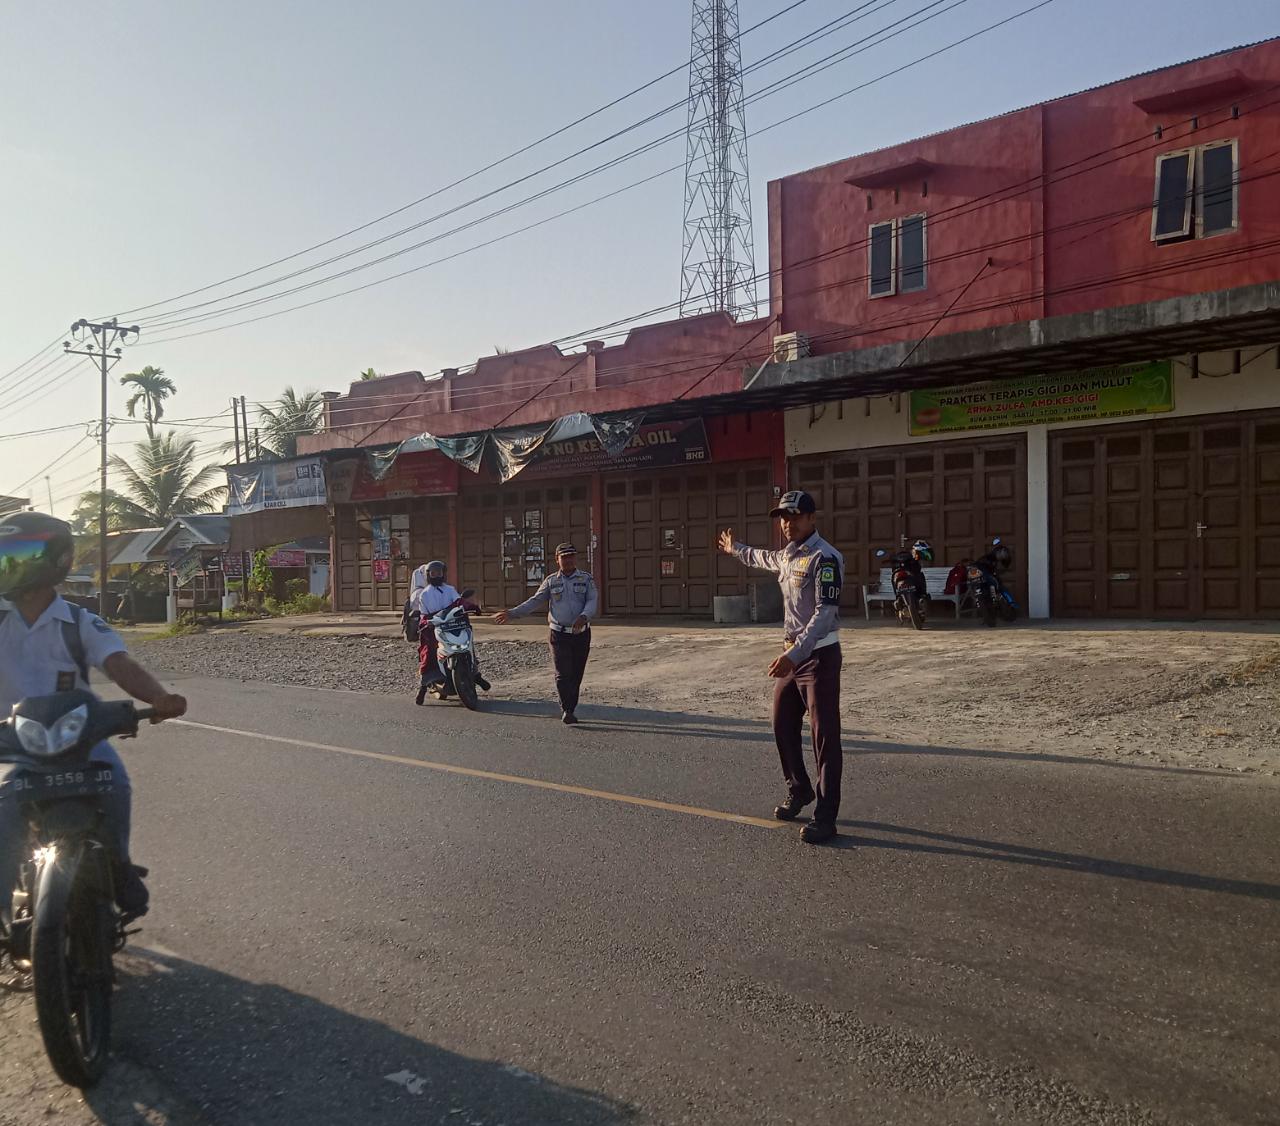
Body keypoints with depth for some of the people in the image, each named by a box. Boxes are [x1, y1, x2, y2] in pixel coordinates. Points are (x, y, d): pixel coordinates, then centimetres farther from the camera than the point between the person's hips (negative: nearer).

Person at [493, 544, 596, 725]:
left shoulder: (586, 579, 4)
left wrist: (584, 616, -29)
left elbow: (593, 601, -8)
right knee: (563, 674, -11)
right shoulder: (551, 581, 8)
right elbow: (535, 601, 8)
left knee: (576, 674, 5)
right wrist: (512, 613, -1)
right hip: (559, 634, 0)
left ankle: (569, 709, 17)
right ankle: (568, 711, -9)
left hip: (581, 633, 1)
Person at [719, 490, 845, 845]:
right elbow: (765, 559, 37)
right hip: (792, 655, 9)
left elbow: (825, 615, -26)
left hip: (819, 655, -9)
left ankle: (826, 816, -3)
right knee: (783, 724, 17)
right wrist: (736, 549, 53)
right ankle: (799, 790, 36)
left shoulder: (824, 558, -17)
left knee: (824, 735, -7)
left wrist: (794, 654, -35)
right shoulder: (787, 555, 11)